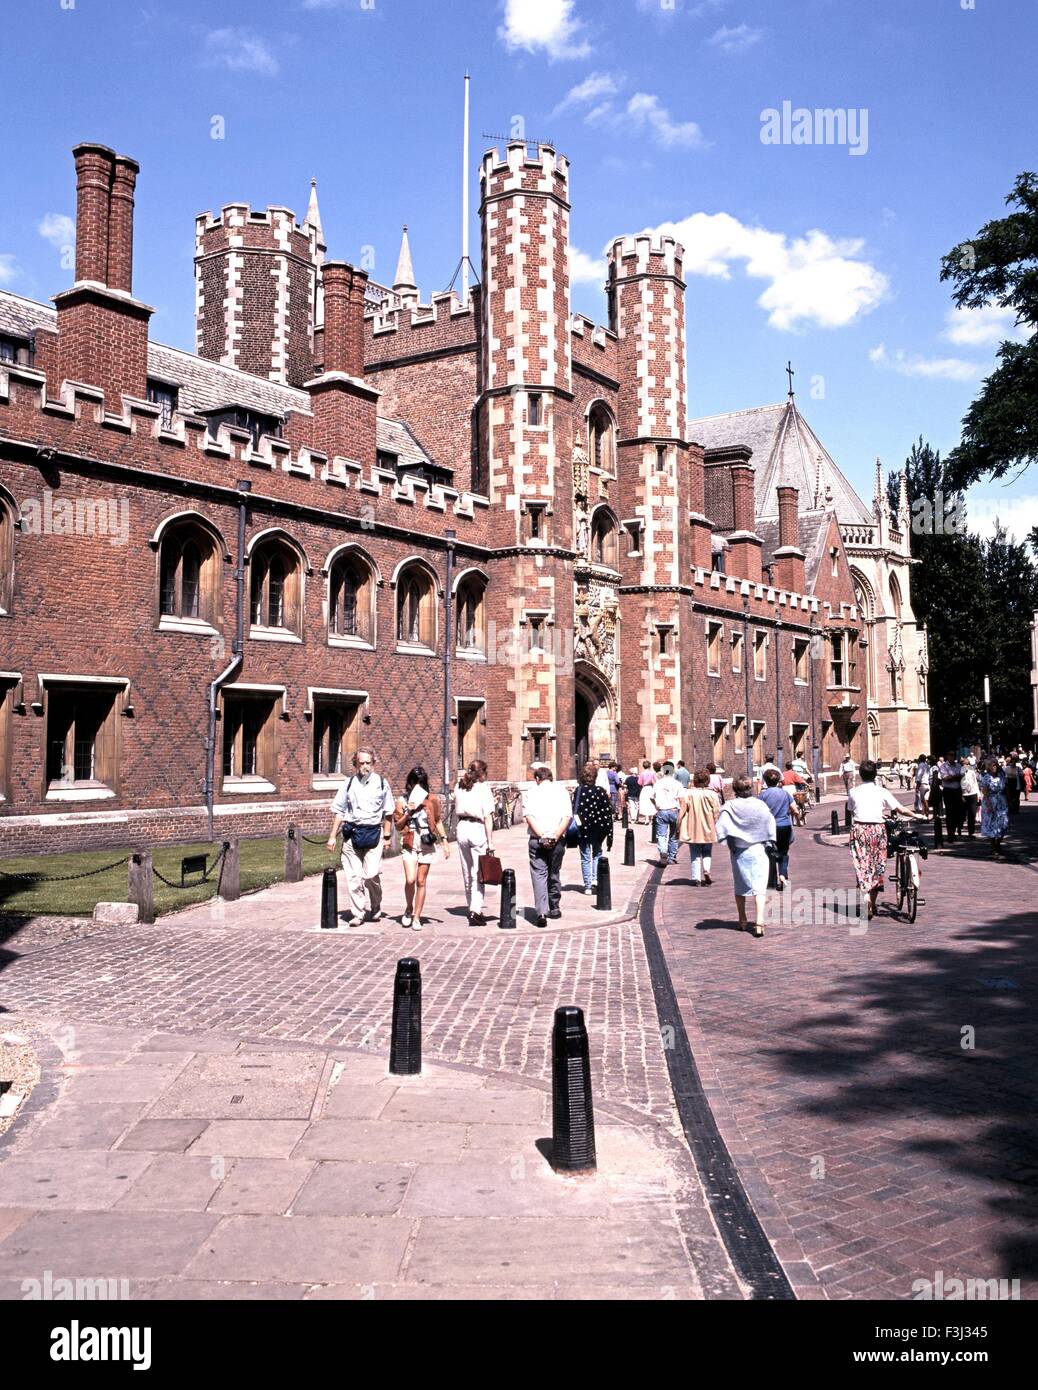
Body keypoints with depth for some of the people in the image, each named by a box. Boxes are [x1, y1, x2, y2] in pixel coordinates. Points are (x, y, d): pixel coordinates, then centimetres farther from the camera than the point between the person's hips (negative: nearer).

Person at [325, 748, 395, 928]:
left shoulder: (381, 783, 4)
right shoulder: (349, 783, 7)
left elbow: (388, 812, 9)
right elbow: (338, 811, 12)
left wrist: (386, 836, 4)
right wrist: (332, 836, 7)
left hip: (373, 833, -2)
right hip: (351, 833, 2)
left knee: (371, 875, -9)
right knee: (353, 876, 1)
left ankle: (375, 909, 15)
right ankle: (356, 914, 10)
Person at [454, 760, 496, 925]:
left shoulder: (459, 787, 8)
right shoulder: (483, 788, -7)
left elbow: (456, 811, 14)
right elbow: (488, 817, -10)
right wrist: (490, 841, -9)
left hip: (462, 828, 5)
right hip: (477, 829, -5)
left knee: (467, 873, 15)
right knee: (478, 873, -4)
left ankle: (473, 908, 24)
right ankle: (475, 910, -14)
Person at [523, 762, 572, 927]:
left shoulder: (530, 792, 7)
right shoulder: (561, 790, 9)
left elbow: (529, 816, -6)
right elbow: (567, 816, -3)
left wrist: (542, 836, -10)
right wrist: (555, 836, -9)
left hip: (537, 839, -2)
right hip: (557, 840, 2)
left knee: (538, 874, -2)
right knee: (554, 873, 16)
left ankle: (542, 912, -15)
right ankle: (554, 908, 25)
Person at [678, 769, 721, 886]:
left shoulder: (688, 794, -10)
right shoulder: (713, 795, -8)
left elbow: (682, 813, -7)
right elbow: (717, 813, -3)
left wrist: (679, 829, 3)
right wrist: (717, 829, 10)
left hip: (692, 831, -1)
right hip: (708, 831, 1)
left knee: (695, 855, 11)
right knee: (707, 853, 18)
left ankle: (696, 878, 5)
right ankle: (706, 870, -5)